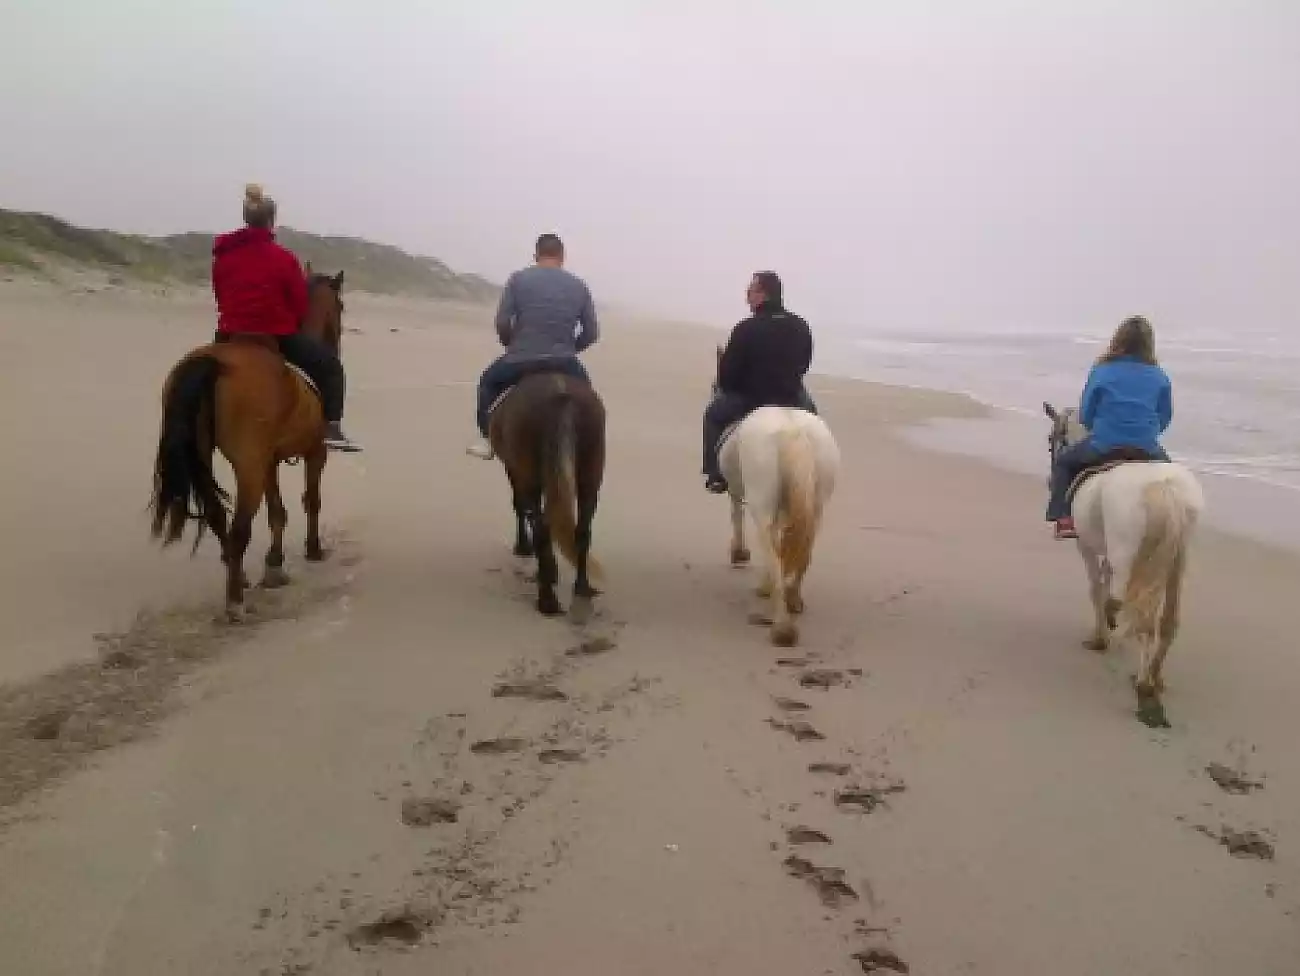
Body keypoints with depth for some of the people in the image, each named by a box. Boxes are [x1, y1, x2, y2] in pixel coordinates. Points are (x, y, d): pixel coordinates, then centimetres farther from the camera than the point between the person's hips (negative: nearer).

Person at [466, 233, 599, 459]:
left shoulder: (519, 279, 0)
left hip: (520, 360, -1)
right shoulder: (579, 285, 7)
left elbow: (502, 322, -6)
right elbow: (592, 333, 6)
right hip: (564, 362, 1)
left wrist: (512, 345, 13)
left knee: (487, 382, 28)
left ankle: (486, 440, 22)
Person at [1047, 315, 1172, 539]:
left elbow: (1085, 415, 0)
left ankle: (1064, 517, 9)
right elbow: (1164, 419, 8)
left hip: (1102, 448, -2)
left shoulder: (1101, 372, -4)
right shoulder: (1160, 378, 2)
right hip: (1146, 450, 2)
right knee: (1165, 464, 35)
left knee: (1063, 462, 23)